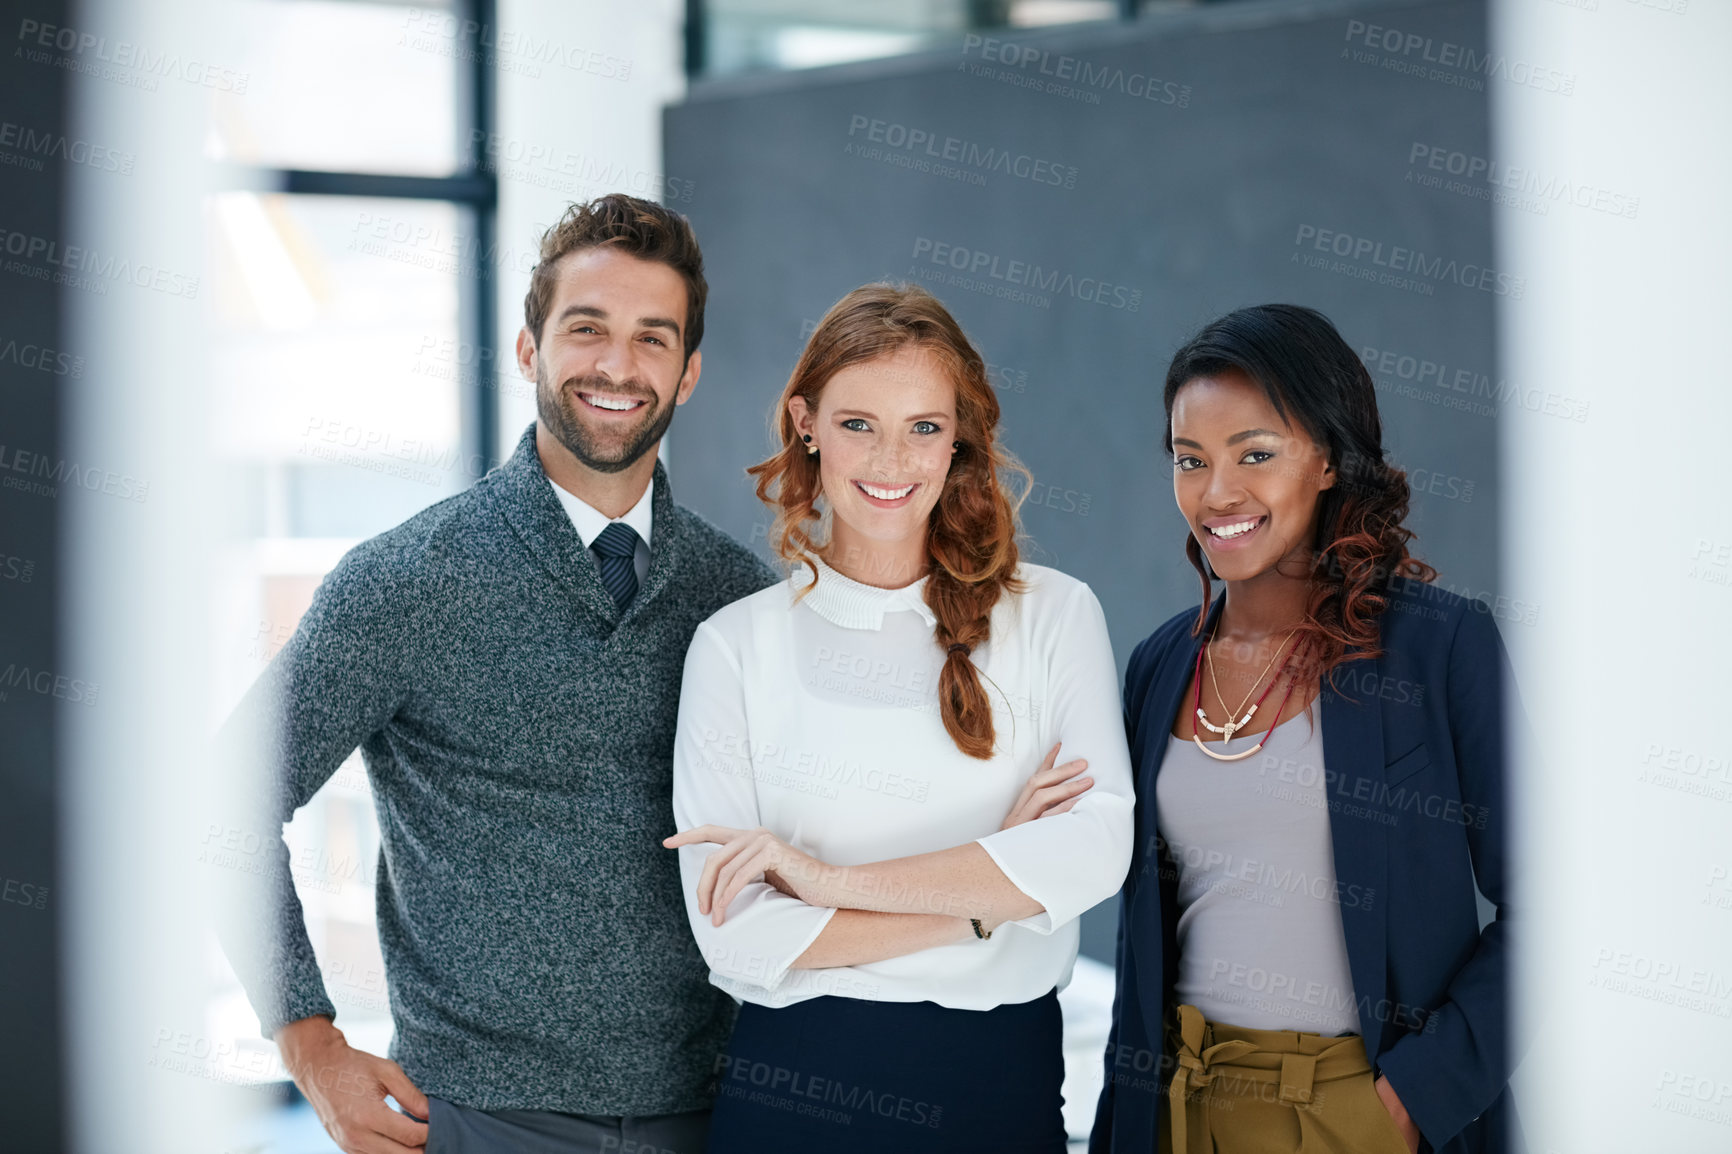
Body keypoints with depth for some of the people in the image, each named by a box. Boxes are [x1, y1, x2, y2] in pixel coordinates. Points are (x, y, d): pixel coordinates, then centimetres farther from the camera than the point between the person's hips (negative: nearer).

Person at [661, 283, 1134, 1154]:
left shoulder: (1054, 616, 1)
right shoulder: (736, 646, 0)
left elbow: (1097, 847, -15)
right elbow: (737, 933, -10)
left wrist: (830, 878, -17)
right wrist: (992, 891, -12)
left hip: (1001, 1082, 1)